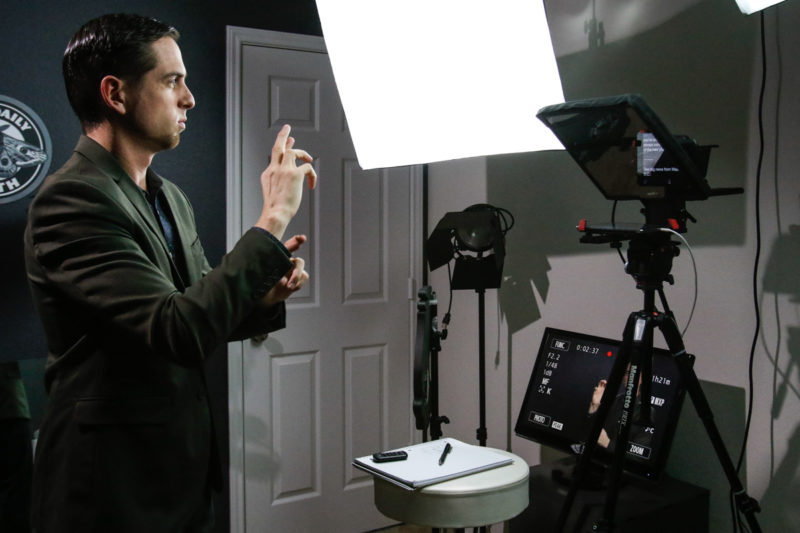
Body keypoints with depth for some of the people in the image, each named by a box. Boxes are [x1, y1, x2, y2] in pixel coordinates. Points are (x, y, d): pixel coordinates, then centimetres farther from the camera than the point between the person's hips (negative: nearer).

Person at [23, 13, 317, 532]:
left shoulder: (171, 197, 8)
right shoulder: (71, 198, -19)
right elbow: (181, 332, -29)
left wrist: (266, 294, -6)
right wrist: (274, 218, -23)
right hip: (114, 488, -7)